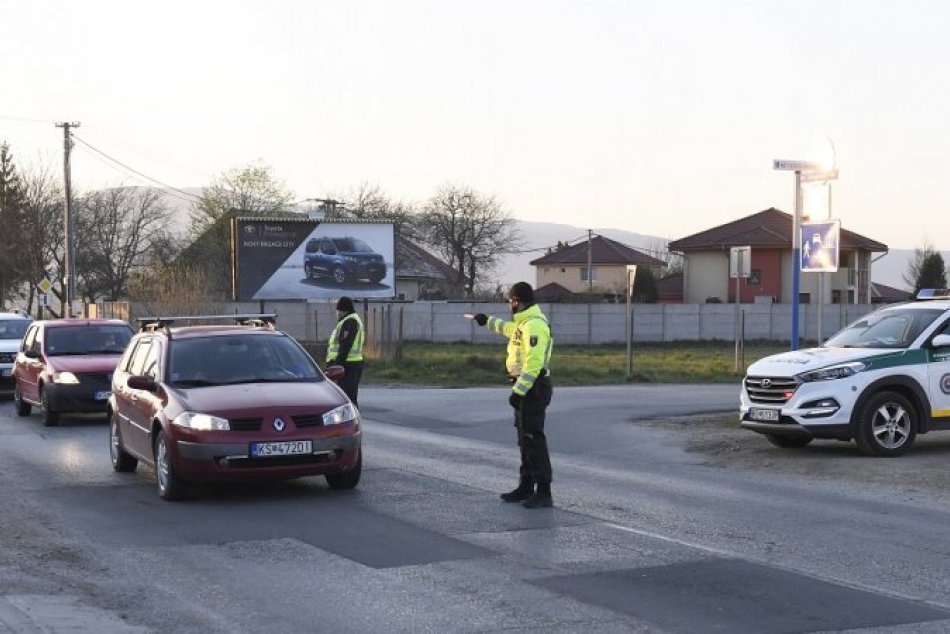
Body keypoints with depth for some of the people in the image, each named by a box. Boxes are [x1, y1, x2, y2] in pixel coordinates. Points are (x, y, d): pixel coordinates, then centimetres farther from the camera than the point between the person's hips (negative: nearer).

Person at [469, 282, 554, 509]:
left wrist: (519, 391, -28)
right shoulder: (525, 323, 14)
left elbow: (534, 362, -27)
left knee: (533, 439, -11)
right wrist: (488, 321, 51)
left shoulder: (534, 325, -19)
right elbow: (510, 329, 40)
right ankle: (526, 487, 25)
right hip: (526, 387, 11)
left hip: (532, 388, -11)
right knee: (525, 438, 16)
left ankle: (544, 493, -11)